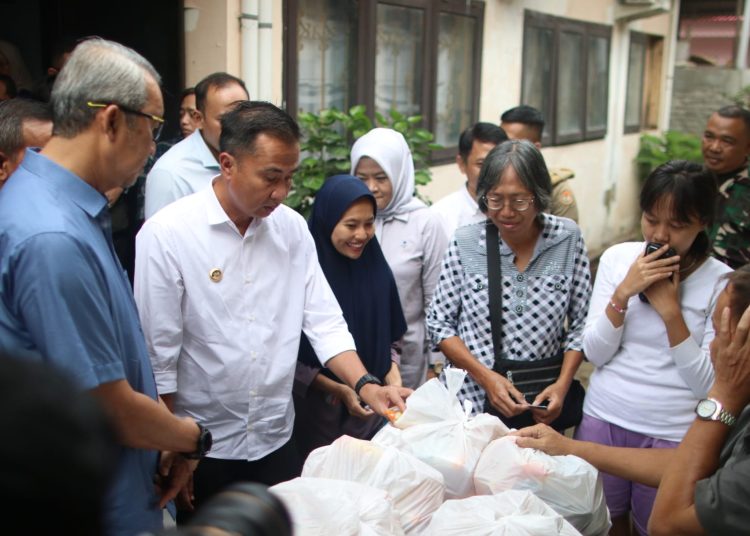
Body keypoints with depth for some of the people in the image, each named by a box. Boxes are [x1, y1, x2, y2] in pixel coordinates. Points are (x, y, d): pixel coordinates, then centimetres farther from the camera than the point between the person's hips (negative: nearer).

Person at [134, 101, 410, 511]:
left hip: (276, 441, 4)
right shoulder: (166, 235, -15)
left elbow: (324, 322, 1)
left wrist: (365, 385, -14)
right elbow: (157, 357, -13)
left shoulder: (292, 228, 0)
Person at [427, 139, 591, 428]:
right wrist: (486, 377, -14)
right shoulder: (465, 242, -8)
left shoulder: (568, 239, -5)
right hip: (473, 402, -1)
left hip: (543, 407, 1)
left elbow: (580, 324, 0)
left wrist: (562, 385, -11)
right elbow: (439, 323, -4)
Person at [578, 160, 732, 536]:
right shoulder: (617, 258, -4)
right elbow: (594, 353, -4)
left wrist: (669, 308, -21)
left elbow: (707, 384, -14)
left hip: (672, 435, -2)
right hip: (602, 421, 3)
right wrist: (623, 293, -18)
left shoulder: (721, 283, -11)